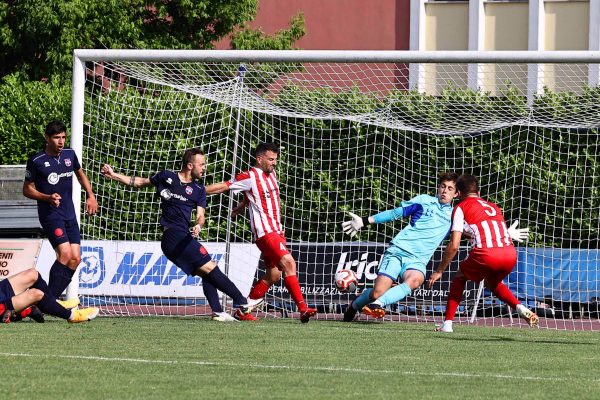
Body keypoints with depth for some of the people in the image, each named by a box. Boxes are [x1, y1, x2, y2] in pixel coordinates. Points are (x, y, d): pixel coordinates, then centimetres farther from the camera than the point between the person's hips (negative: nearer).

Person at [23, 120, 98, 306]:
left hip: (69, 214, 7)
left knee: (75, 259, -2)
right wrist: (48, 198, -18)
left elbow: (80, 173, 26)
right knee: (65, 253, -22)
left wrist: (91, 196, 15)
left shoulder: (70, 155, 7)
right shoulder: (36, 162, -9)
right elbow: (27, 189, -2)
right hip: (50, 214, -6)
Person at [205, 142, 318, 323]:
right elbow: (224, 186, -7)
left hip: (276, 230, 9)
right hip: (264, 232, -9)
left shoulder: (271, 173, 16)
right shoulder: (250, 177, -9)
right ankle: (303, 308, -27)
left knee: (274, 274, 8)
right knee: (288, 262, -21)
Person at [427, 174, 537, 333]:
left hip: (486, 254, -5)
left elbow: (454, 246, 7)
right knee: (492, 283, 33)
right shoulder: (493, 207, 29)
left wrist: (439, 271, 14)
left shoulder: (461, 208, 12)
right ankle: (520, 308, 10)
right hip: (510, 254, 5)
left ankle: (447, 324, 16)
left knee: (460, 277, 23)